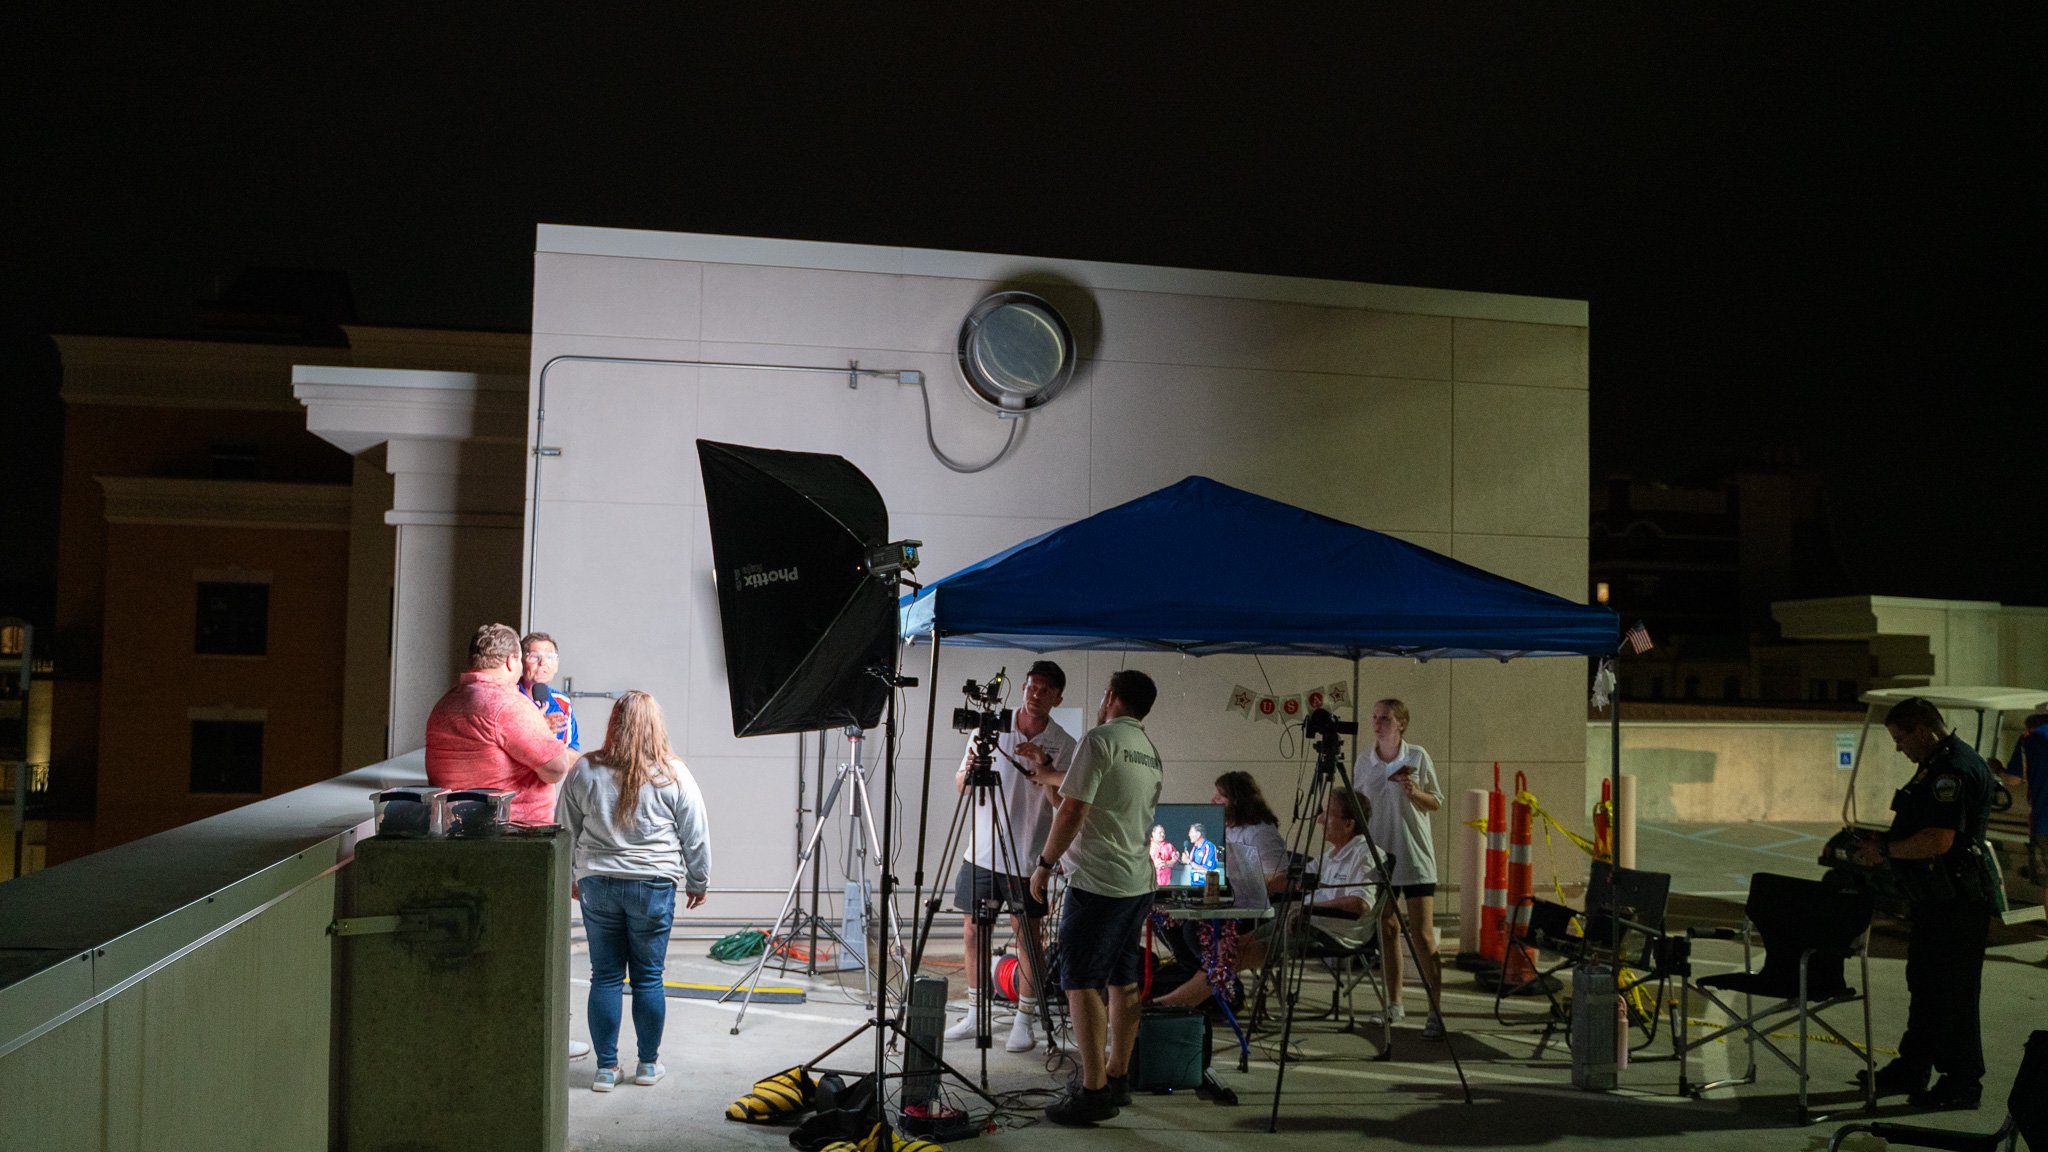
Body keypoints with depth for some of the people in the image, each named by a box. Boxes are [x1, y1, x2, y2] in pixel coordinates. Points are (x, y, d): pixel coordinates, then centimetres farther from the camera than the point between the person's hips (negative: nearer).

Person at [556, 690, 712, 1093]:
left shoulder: (586, 771, 0)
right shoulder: (673, 775, -4)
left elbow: (566, 831, 9)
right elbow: (696, 836, 2)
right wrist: (699, 883, 15)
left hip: (597, 885, 1)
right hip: (654, 887, -1)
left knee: (605, 976, 8)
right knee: (648, 977, 7)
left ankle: (606, 1068, 11)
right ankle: (648, 1064, 17)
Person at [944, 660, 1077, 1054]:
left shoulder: (1063, 744, -3)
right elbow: (960, 786, 5)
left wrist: (1043, 765, -25)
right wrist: (969, 770, -18)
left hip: (1027, 857, -2)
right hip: (982, 851, 3)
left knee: (1028, 937, 1)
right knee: (973, 931, 8)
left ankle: (1024, 1021, 11)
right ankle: (975, 1013, 22)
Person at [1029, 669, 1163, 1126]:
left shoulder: (1100, 739, -11)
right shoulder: (1151, 752, 14)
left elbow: (1072, 810, -16)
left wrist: (1045, 864, -6)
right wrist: (1049, 773, 33)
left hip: (1097, 882, -9)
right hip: (1139, 882, 9)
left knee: (1082, 983, -5)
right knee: (1122, 981, 14)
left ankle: (1094, 1091, -6)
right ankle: (1117, 1077, 21)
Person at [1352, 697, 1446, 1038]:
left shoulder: (1417, 757, -4)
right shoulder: (1364, 760, 6)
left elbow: (1437, 803, 1)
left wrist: (1415, 793, -17)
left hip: (1415, 857, -4)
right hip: (1379, 855, 4)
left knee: (1423, 935, -7)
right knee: (1387, 930, 10)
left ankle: (1435, 1011, -5)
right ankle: (1394, 1004, 21)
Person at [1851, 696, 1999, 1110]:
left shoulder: (1957, 769, -20)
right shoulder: (1937, 766, 14)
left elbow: (1938, 840, -27)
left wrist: (1885, 850, -16)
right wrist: (1885, 841, 9)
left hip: (1958, 902, -11)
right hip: (1936, 901, 11)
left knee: (1954, 993, -1)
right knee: (1923, 986, 17)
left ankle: (1962, 1083, 10)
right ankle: (1912, 1069, 26)